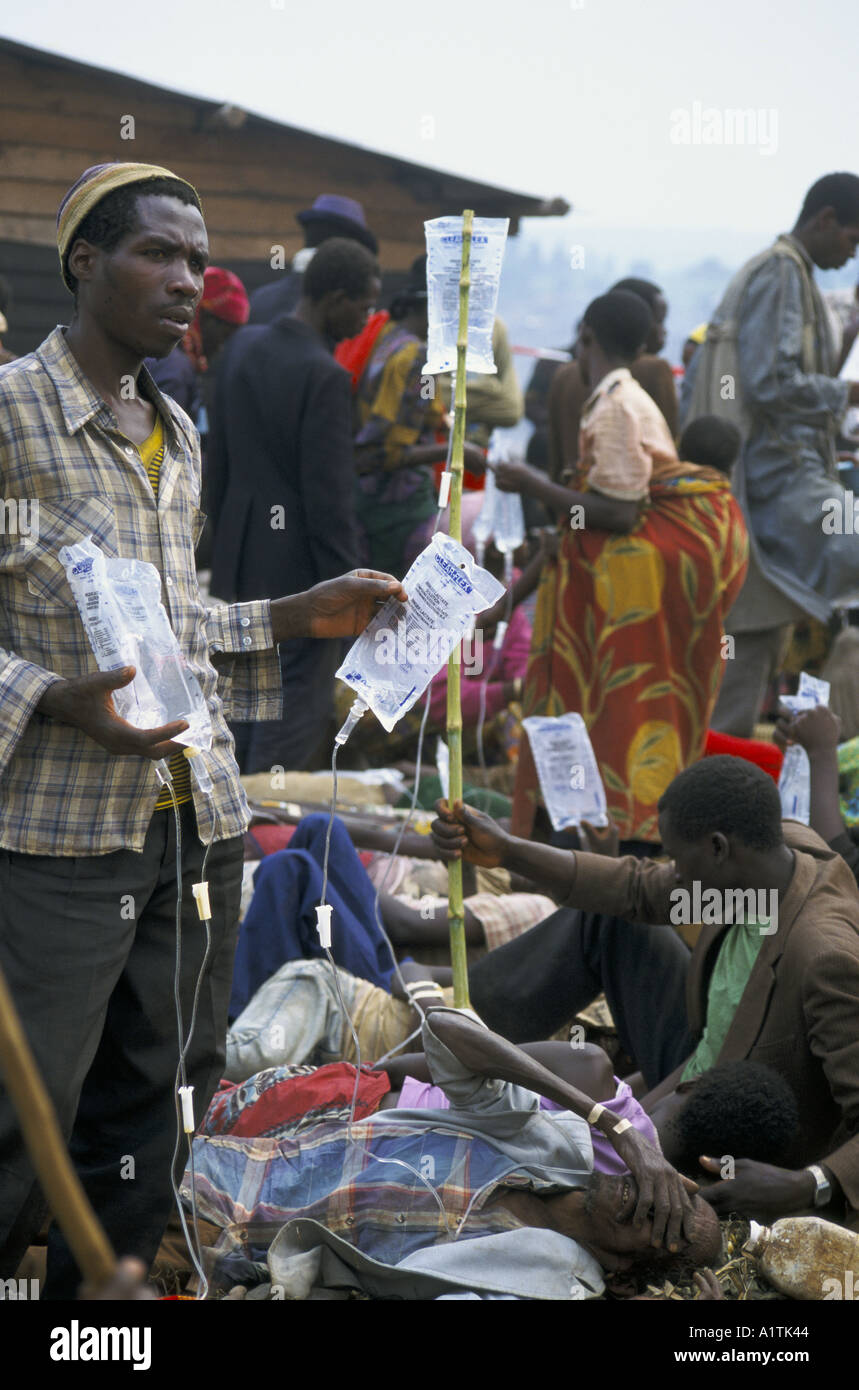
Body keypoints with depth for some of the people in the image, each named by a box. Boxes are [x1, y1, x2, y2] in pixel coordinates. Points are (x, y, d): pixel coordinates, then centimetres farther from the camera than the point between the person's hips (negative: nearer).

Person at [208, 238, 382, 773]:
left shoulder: (243, 347, 4)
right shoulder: (326, 377, -21)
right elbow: (329, 496, -20)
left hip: (241, 558, 8)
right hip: (297, 568, -8)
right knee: (298, 712, 1)